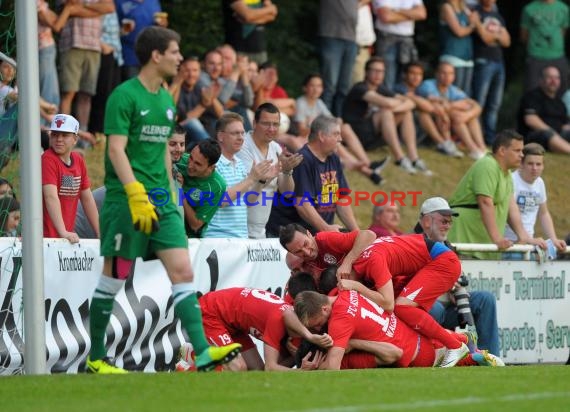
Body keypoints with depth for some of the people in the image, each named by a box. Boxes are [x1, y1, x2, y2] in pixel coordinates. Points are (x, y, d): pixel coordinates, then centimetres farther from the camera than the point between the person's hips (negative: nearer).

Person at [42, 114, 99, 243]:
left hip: (67, 236, 6)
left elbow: (87, 199, 16)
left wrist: (100, 234, 13)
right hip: (46, 236, -6)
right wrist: (63, 232, -30)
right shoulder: (48, 159, -10)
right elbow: (51, 197, -21)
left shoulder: (78, 161, 11)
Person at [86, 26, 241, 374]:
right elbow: (116, 149, -17)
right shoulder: (125, 95, -10)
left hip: (161, 202, 7)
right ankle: (96, 358, 12)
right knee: (115, 277, 1)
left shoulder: (166, 99, 15)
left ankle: (203, 353, -12)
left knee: (183, 272, -5)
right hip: (126, 199, -7)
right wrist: (137, 195, -25)